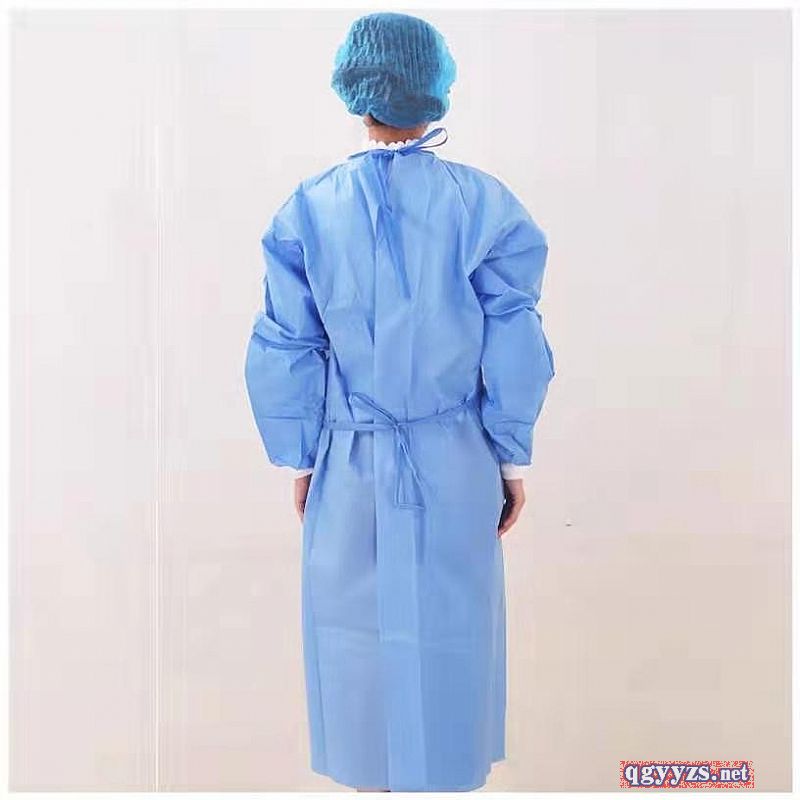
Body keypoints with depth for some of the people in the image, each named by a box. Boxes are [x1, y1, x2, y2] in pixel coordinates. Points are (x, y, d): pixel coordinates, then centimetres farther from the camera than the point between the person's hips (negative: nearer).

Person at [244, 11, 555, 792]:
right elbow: (514, 350, -6)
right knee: (447, 630, 15)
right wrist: (513, 461, 4)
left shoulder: (309, 208, -5)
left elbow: (284, 352, -2)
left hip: (350, 462, 1)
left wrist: (300, 459, 9)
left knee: (354, 625, 17)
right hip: (452, 463, -1)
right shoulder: (482, 204, -9)